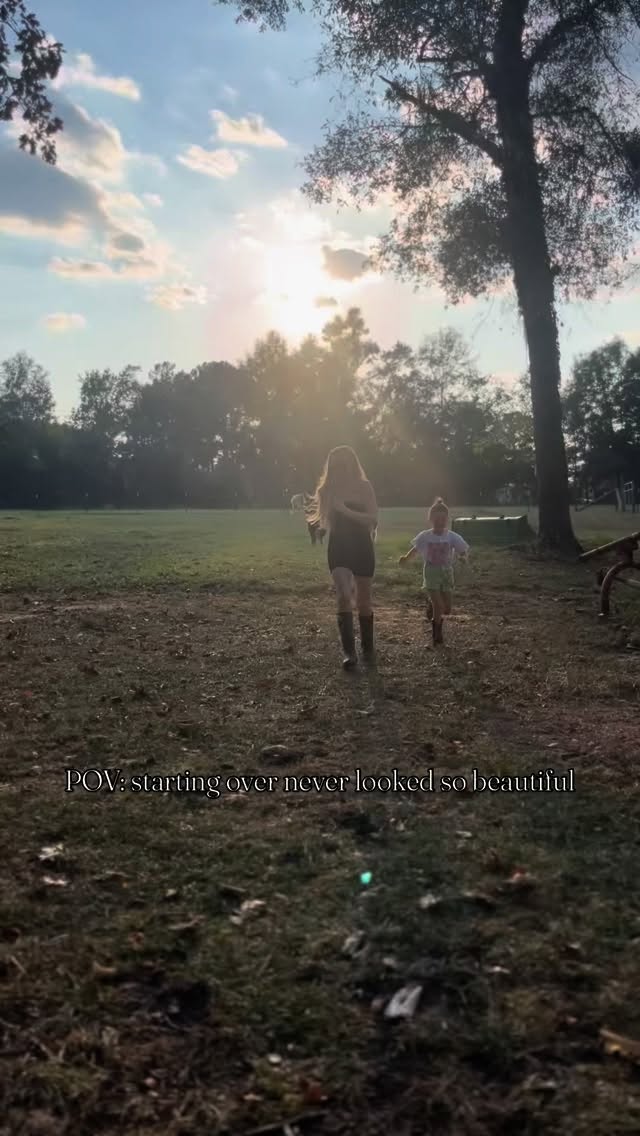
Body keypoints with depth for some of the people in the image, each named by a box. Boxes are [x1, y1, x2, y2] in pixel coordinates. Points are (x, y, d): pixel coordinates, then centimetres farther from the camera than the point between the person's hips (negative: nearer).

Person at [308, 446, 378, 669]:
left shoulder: (364, 487, -3)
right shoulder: (328, 488, 3)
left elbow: (373, 519, -14)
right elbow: (325, 520, 11)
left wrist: (345, 510, -23)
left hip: (362, 548, -1)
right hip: (338, 549, 1)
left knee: (363, 600, 9)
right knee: (344, 595, -18)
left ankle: (367, 648, 25)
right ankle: (349, 651, -18)